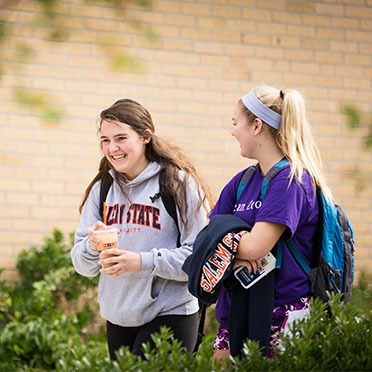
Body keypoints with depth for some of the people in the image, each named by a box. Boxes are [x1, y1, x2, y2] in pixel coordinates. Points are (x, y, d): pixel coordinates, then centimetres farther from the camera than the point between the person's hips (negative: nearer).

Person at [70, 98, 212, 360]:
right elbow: (83, 264, 8)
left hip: (170, 315, -5)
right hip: (117, 318, 5)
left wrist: (144, 261, -23)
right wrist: (92, 246, -14)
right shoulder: (102, 189, 9)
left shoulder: (179, 183, -7)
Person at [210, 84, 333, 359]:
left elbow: (255, 246, -21)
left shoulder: (292, 180, -12)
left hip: (281, 314, -7)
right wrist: (236, 254, -14)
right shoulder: (242, 181, 12)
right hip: (236, 311, 7)